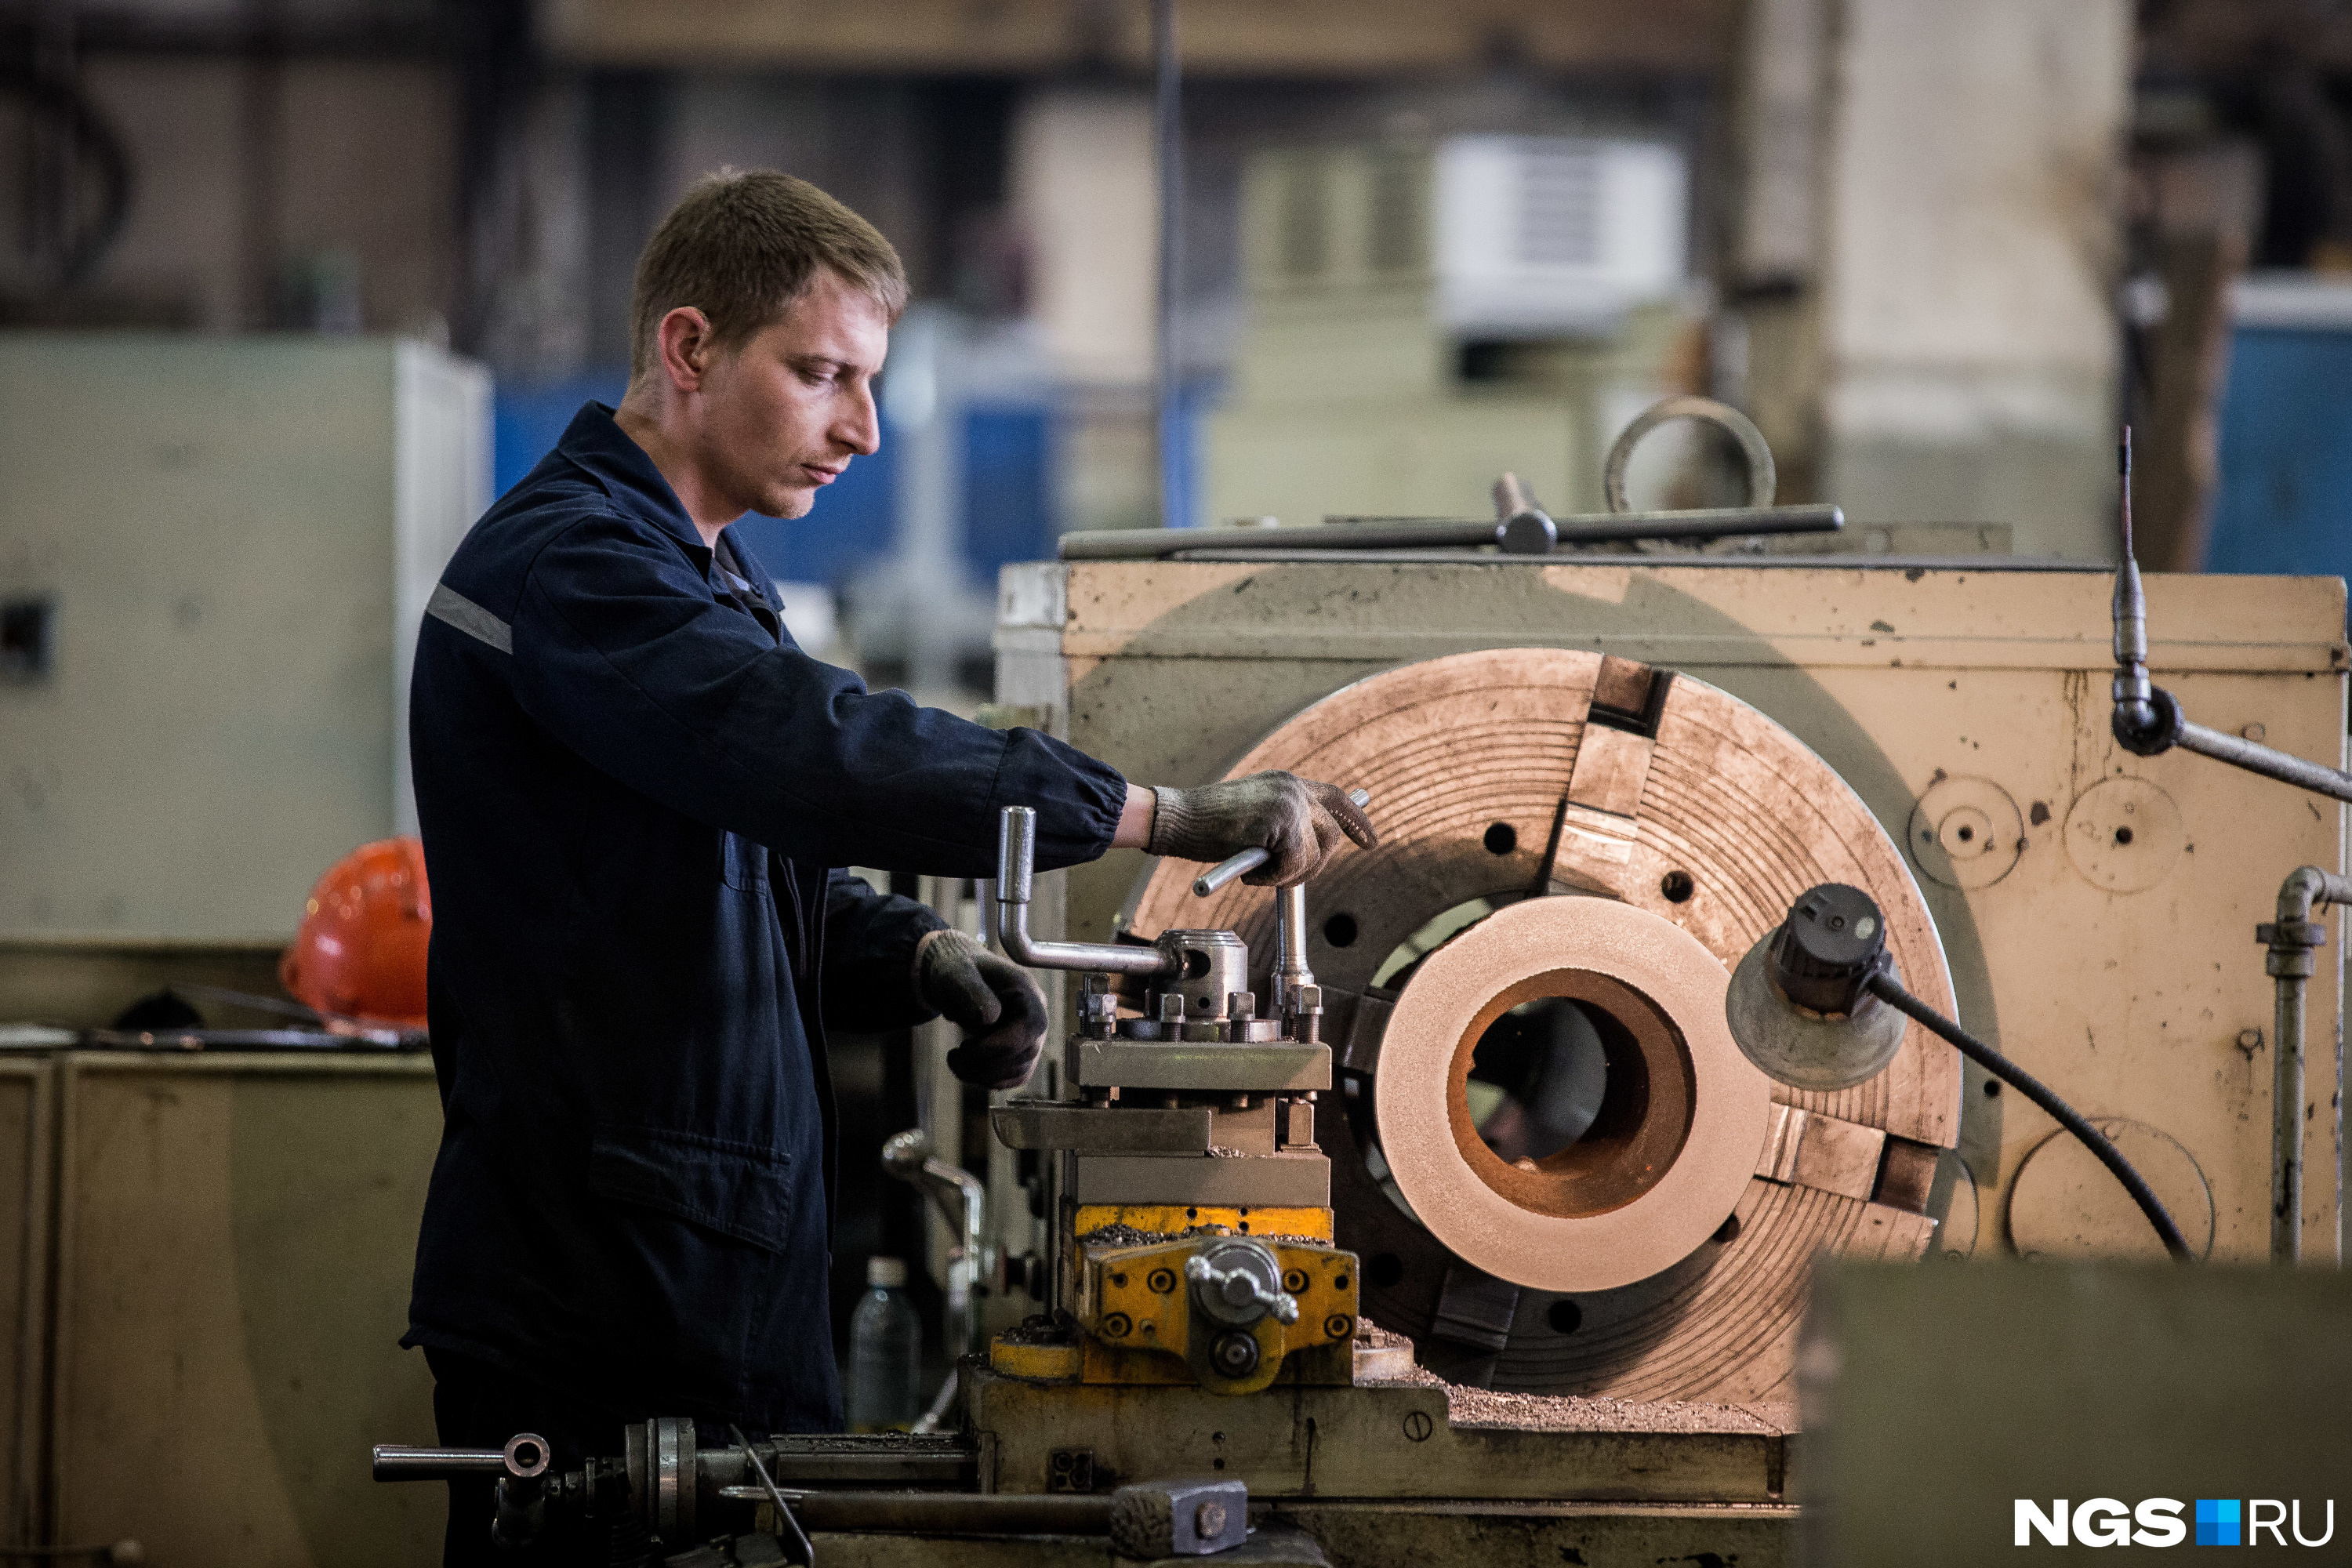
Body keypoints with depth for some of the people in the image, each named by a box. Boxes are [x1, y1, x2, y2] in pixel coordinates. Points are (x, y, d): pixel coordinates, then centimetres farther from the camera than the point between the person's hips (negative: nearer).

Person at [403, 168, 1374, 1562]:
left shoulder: (716, 582, 20)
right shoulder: (565, 566, -14)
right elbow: (827, 759, -27)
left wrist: (919, 959, 0)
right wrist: (1168, 815, -27)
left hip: (740, 1286, 10)